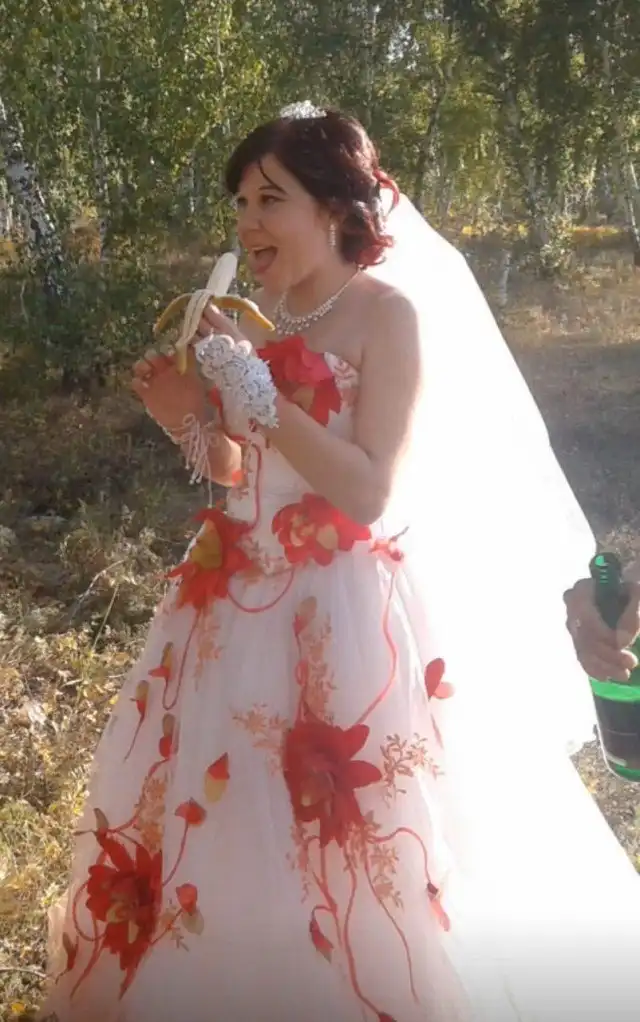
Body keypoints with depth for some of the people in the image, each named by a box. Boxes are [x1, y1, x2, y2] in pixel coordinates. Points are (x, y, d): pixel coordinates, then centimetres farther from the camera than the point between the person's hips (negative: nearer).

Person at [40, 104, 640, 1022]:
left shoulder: (389, 315, -11)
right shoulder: (260, 317, 8)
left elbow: (370, 494, -19)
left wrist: (256, 393, -22)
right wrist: (190, 421, -5)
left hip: (341, 615, -7)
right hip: (238, 605, 7)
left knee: (339, 851, 4)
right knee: (216, 831, 18)